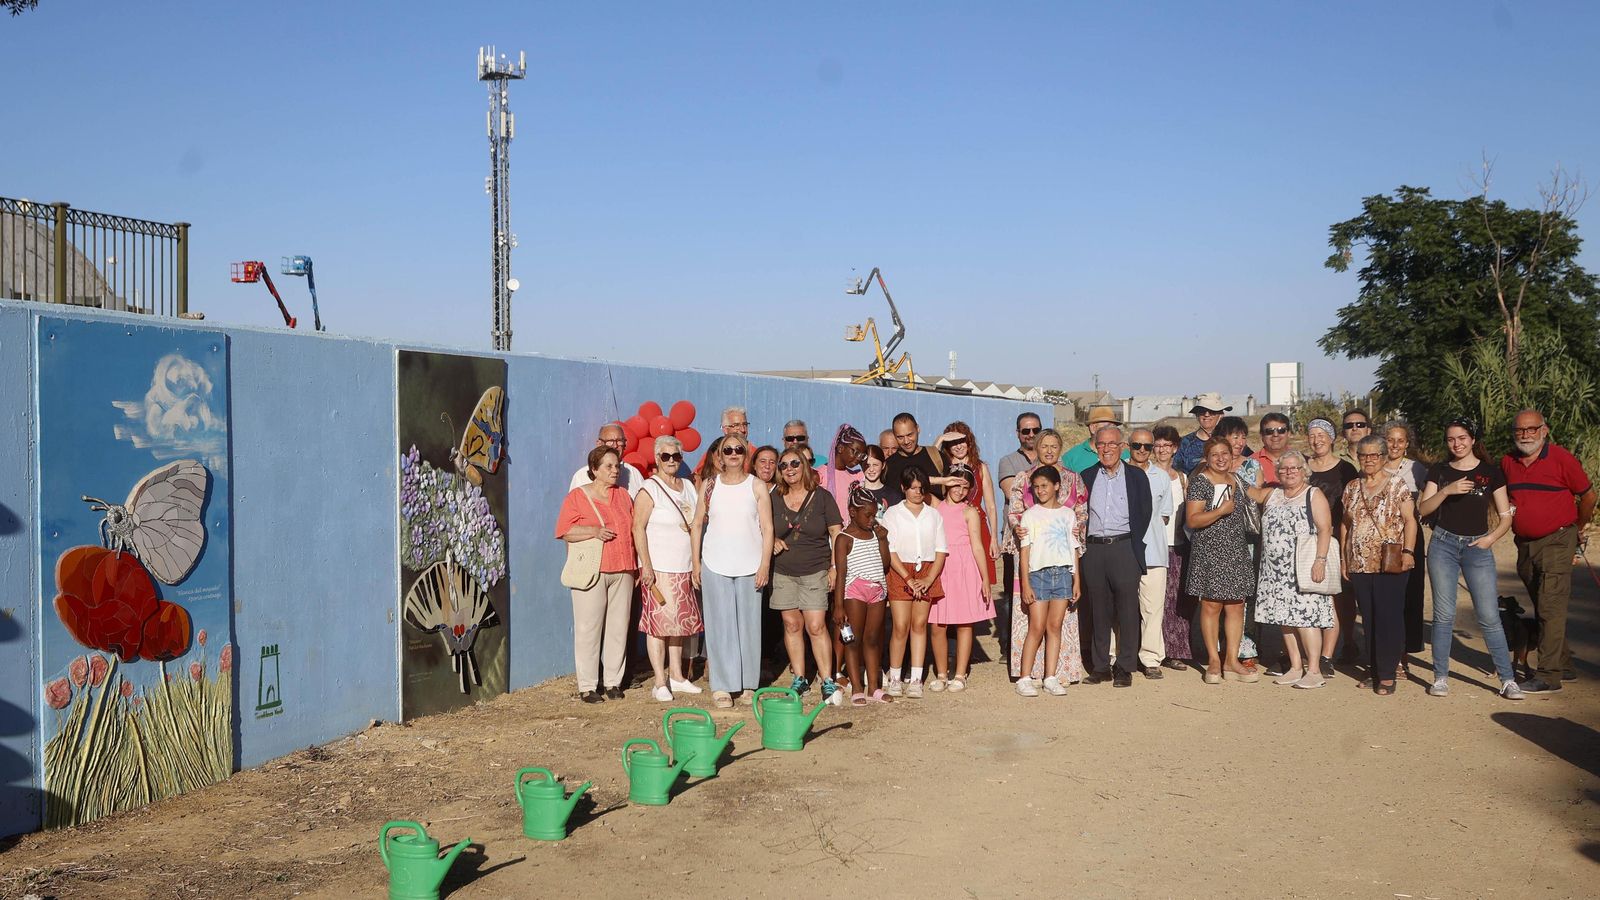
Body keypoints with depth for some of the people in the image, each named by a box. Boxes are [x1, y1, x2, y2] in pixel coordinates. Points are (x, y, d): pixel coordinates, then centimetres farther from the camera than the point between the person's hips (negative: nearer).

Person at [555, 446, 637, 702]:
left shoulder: (623, 495, 15)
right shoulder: (577, 496, 0)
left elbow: (633, 530, 20)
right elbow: (564, 531, -5)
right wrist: (594, 531, -18)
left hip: (622, 571, 5)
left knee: (618, 627, 5)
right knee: (588, 628, -4)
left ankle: (613, 682, 14)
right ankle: (587, 686, 3)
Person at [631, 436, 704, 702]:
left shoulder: (688, 487, 13)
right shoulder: (649, 490, -8)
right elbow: (638, 528, -12)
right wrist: (646, 566, -18)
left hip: (684, 568, 6)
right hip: (658, 568, -6)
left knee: (679, 622, 11)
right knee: (659, 622, -6)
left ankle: (677, 676, 21)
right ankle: (660, 683, -1)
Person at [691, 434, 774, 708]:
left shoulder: (756, 486, 2)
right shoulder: (709, 485, 5)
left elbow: (767, 528, 1)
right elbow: (697, 524, 9)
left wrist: (765, 565, -5)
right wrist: (696, 562, 3)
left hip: (750, 566, 0)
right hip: (715, 565, 0)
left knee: (749, 624, 3)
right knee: (720, 625, 0)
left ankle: (749, 684, 15)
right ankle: (721, 687, 5)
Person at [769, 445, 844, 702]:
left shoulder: (821, 497, 0)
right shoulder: (774, 499, 6)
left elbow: (836, 533, 2)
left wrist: (834, 566, -3)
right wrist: (773, 541, -4)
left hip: (815, 572, -3)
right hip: (783, 572, 3)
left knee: (816, 626, -9)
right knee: (792, 625, 5)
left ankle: (827, 681, -2)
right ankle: (799, 678, 17)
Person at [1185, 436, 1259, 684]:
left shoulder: (1236, 480, 13)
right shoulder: (1200, 482, -7)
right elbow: (1192, 520, -14)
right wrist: (1222, 510, -19)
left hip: (1237, 552, 6)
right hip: (1209, 553, -6)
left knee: (1236, 606, 3)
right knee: (1211, 606, -3)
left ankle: (1232, 660, 10)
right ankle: (1214, 660, 8)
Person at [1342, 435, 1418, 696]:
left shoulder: (1397, 486, -1)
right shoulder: (1352, 488, 12)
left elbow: (1410, 520, -4)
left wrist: (1408, 551, -15)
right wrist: (1343, 559, 13)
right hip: (1359, 565, 5)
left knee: (1389, 618, -5)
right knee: (1368, 619, 9)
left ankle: (1387, 674, 0)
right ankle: (1373, 670, 16)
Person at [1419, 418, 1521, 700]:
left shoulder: (1490, 472, 4)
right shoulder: (1439, 471, 8)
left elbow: (1506, 517, 6)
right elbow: (1423, 509, -2)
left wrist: (1491, 537, -11)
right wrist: (1446, 491, -16)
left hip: (1478, 547, -1)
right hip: (1443, 544, 1)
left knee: (1489, 616, -5)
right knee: (1444, 614, 1)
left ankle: (1508, 679, 2)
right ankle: (1440, 677, 8)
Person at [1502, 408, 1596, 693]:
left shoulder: (1561, 458, -10)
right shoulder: (1507, 462, 5)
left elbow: (1587, 495, 0)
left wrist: (1580, 527, 10)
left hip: (1556, 543, -6)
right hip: (1524, 544, 6)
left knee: (1550, 608, -11)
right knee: (1543, 609, 14)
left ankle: (1548, 676, -12)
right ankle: (1564, 665, 27)